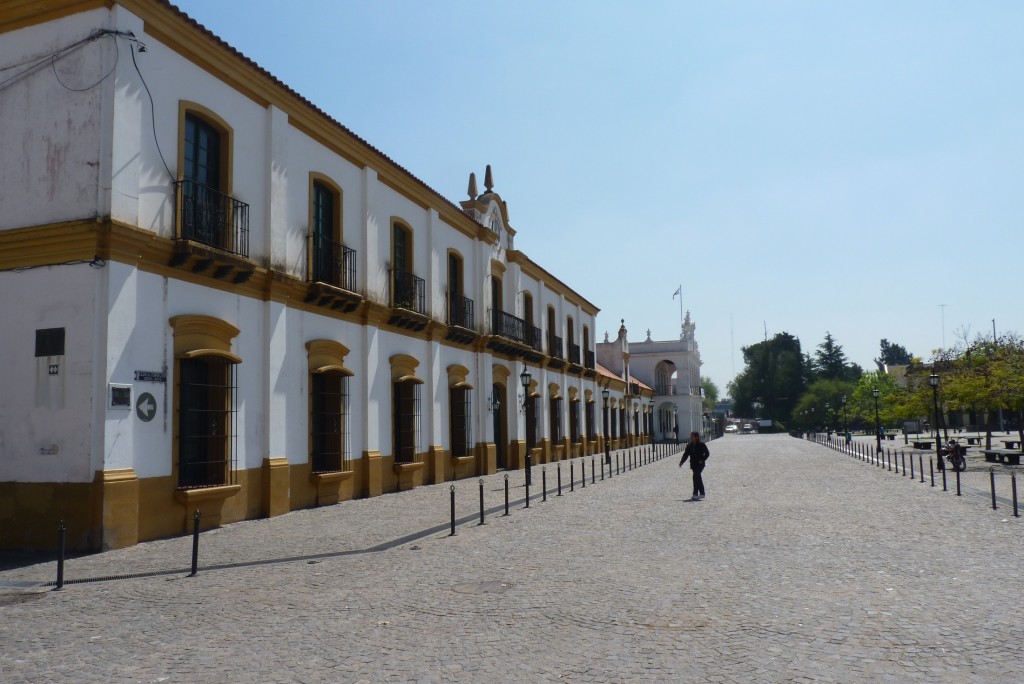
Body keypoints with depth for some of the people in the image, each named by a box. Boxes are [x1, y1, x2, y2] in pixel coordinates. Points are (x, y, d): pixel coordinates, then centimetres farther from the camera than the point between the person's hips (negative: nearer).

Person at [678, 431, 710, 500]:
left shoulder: (702, 445, -7)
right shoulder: (689, 446, 7)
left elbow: (707, 453, -2)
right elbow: (685, 454, 5)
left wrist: (702, 460, -14)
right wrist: (681, 462, -8)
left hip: (700, 464, -6)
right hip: (693, 464, 6)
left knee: (695, 477, -17)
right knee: (698, 478, 12)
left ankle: (695, 494, -17)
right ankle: (702, 493, 23)